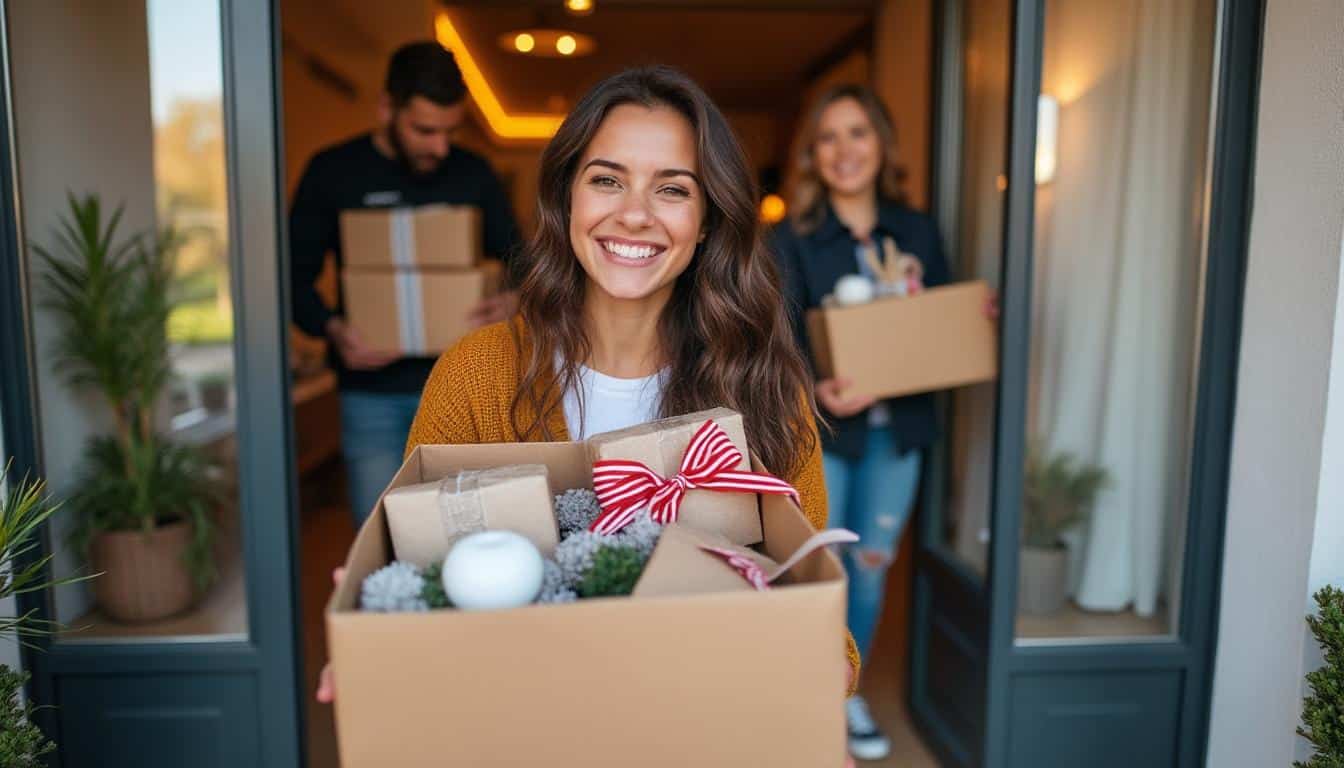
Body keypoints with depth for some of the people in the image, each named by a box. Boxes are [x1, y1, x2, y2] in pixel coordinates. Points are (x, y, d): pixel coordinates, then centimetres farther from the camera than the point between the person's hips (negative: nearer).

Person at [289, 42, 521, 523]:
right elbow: (296, 275, 2)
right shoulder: (333, 173, -1)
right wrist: (332, 329, -18)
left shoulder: (473, 175, 4)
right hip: (372, 394, -1)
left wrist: (515, 299, -16)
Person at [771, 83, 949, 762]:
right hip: (819, 429, -4)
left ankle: (849, 692, 36)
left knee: (870, 568, 15)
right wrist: (815, 390, -30)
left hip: (898, 429, 4)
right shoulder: (791, 239, -6)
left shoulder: (917, 231, 6)